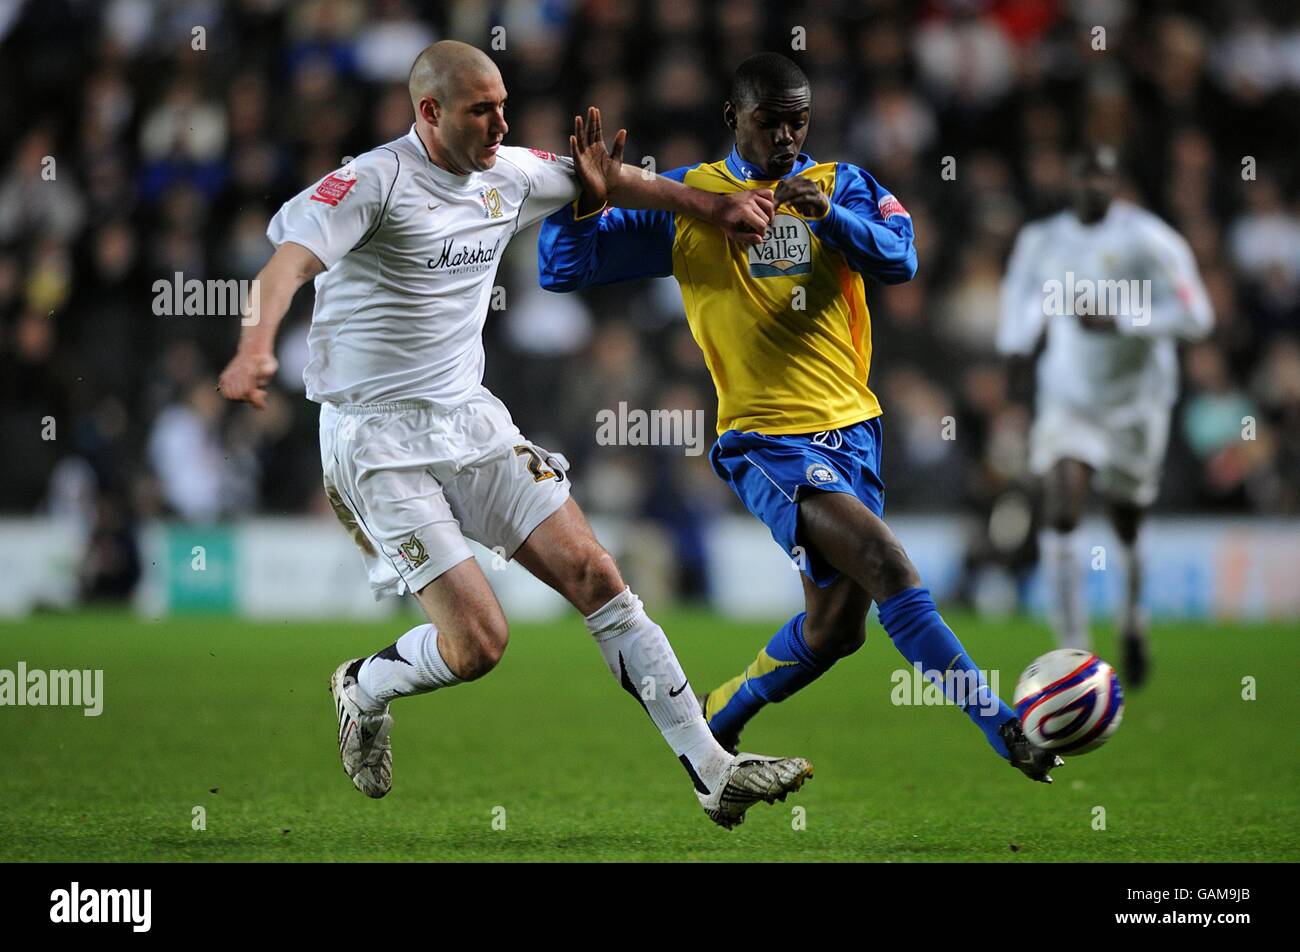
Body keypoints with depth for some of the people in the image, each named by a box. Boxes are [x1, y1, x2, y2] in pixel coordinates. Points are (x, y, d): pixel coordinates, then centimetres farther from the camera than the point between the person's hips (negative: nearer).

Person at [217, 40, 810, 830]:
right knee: (478, 639, -14)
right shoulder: (377, 181, -15)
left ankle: (714, 772, 1)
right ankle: (363, 690, 20)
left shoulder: (510, 174, 6)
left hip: (472, 421, 7)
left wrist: (712, 208, 25)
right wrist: (258, 344, -49)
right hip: (378, 437, -7)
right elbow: (291, 258, -30)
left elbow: (604, 182, 26)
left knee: (594, 574, -2)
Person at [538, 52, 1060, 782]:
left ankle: (715, 722, 34)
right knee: (889, 564, -25)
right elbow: (564, 268, 4)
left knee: (837, 627, 11)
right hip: (768, 440, -5)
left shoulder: (841, 184, 7)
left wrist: (828, 213, -29)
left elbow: (899, 259, -12)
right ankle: (1003, 728, -26)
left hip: (852, 427, 5)